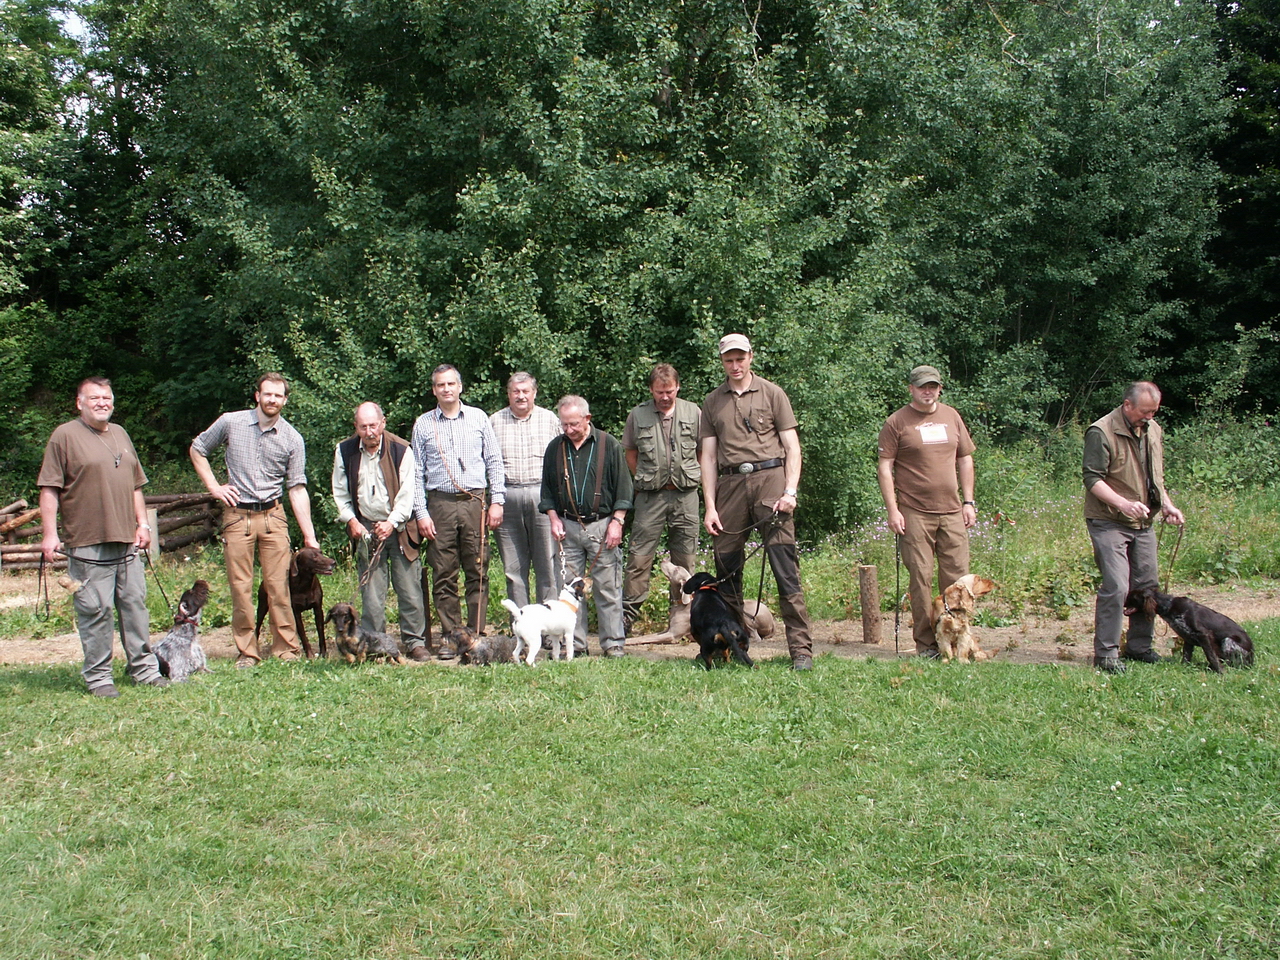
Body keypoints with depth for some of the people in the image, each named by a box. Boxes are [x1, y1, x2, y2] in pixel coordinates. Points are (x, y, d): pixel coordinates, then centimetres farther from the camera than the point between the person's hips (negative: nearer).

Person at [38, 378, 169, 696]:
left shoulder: (120, 434, 17)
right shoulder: (65, 436, -2)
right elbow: (49, 490, -7)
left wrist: (142, 523, 15)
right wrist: (49, 534, -13)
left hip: (126, 540, 6)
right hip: (87, 542, -6)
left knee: (135, 604, 9)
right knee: (95, 610, -4)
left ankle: (143, 668, 17)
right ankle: (98, 677, 5)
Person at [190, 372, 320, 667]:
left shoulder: (292, 439, 1)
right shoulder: (230, 422, -1)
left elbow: (297, 489, 1)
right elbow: (197, 449, 14)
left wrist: (309, 536, -4)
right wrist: (214, 487, 3)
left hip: (273, 515, 0)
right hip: (237, 515, 0)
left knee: (278, 585, -1)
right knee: (240, 587, 2)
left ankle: (286, 649, 8)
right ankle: (246, 653, 11)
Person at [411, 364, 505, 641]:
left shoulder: (478, 418, 9)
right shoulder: (423, 424, 9)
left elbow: (494, 461, 10)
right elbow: (417, 472, 8)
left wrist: (497, 501, 1)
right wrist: (421, 513, 0)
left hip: (474, 502, 0)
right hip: (440, 504, 0)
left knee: (477, 572, 0)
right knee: (444, 576, 1)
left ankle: (477, 634, 5)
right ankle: (450, 637, 8)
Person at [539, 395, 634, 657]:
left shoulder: (609, 445, 0)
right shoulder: (555, 448, 10)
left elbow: (623, 487, 1)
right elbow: (547, 489, 16)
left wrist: (617, 521, -5)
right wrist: (554, 518, 5)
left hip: (602, 525, -3)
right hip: (568, 527, 3)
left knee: (608, 587, -1)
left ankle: (614, 643, 6)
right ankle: (574, 643, 11)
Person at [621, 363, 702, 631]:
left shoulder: (693, 412, 5)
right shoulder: (638, 415, 4)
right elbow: (630, 451, 15)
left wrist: (697, 476, 8)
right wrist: (642, 478, 10)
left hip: (685, 494, 1)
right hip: (650, 495, -1)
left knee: (686, 558, 7)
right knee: (640, 556, -4)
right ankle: (628, 612, -1)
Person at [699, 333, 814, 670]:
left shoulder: (772, 394, 8)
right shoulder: (712, 402, 15)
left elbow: (792, 446, 5)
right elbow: (708, 456, 12)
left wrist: (790, 490, -8)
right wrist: (709, 506, 4)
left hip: (770, 478, -3)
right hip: (730, 483, 3)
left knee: (785, 567, -8)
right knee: (726, 568, 4)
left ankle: (801, 649, -7)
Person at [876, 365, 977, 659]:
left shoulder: (951, 416, 13)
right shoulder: (897, 422, -1)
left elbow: (965, 459, 18)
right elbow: (884, 468, -3)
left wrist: (968, 502, 11)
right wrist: (892, 510, -10)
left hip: (952, 512, 4)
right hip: (915, 513, -4)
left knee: (957, 577, 3)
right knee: (921, 579, -1)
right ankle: (926, 644, 7)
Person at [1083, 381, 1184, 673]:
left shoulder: (1153, 431, 12)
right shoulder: (1101, 432, -13)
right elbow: (1092, 479, -17)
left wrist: (1166, 504, 8)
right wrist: (1123, 503, -29)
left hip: (1143, 523, 8)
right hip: (1109, 523, -8)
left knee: (1148, 585, 10)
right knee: (1116, 587, -13)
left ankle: (1139, 646, 24)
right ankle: (1105, 654, -5)